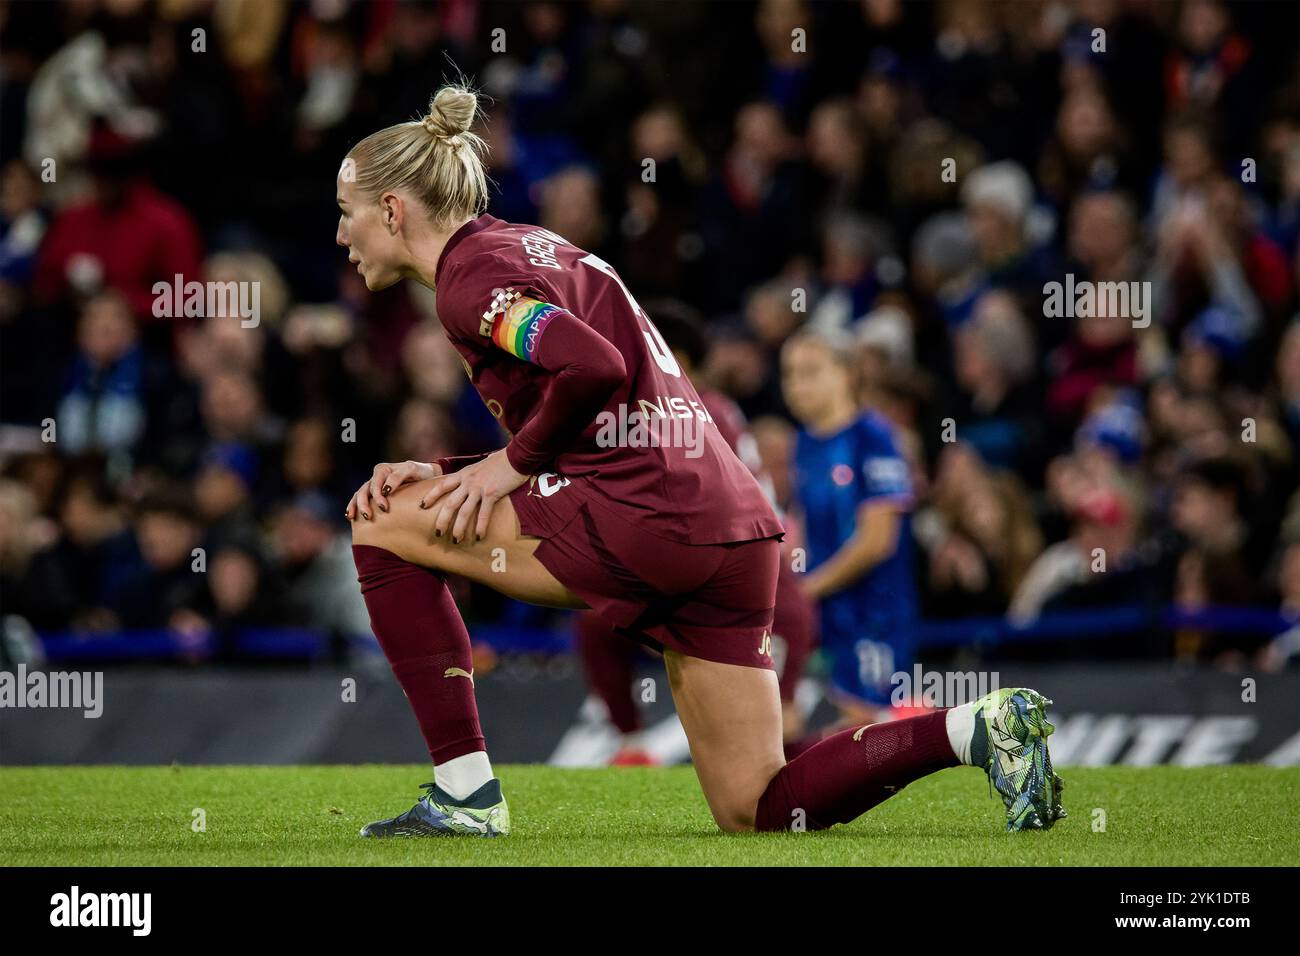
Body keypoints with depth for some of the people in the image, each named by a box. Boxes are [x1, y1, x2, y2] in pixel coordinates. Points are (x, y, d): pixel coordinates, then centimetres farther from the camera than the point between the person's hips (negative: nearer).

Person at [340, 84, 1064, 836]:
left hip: (644, 520, -9)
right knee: (761, 814, 9)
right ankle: (980, 729, -5)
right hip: (737, 529, 9)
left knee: (383, 523, 6)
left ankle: (465, 795, 0)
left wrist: (514, 463, -8)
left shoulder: (472, 274, -5)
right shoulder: (523, 246, 25)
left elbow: (590, 364, -24)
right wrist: (446, 475, 15)